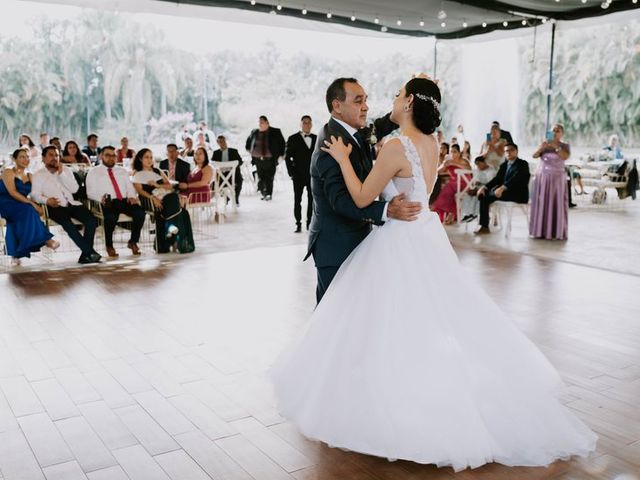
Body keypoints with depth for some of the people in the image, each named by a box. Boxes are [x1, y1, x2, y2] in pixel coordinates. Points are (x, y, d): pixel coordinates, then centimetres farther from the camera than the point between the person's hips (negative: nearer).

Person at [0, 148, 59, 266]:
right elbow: (12, 192, -15)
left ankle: (15, 255, -29)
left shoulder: (30, 176, 16)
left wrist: (37, 205, -17)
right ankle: (45, 239, -28)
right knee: (27, 210, -32)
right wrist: (31, 203, -23)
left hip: (22, 207, 5)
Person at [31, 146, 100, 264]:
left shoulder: (66, 171, 22)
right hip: (55, 206, -3)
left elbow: (75, 189, 8)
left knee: (92, 220, -24)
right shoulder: (38, 175, 13)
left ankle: (85, 255, -22)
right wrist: (47, 200, -20)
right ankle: (89, 251, -32)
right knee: (67, 223, -36)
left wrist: (61, 174, 0)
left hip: (72, 204, 4)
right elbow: (35, 194, 0)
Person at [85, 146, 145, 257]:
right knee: (111, 217, -38)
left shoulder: (122, 171, 28)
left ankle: (133, 241, -8)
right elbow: (91, 192, 3)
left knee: (140, 212, -27)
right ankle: (109, 246, -15)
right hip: (108, 203, -4)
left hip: (125, 201, 4)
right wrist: (101, 197, -19)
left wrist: (132, 196, -4)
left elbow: (130, 187, 20)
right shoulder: (94, 172, 14)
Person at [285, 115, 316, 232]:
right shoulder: (293, 139, 1)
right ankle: (298, 224, 8)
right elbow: (287, 157, 0)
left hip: (313, 175, 2)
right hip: (298, 176, -2)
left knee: (312, 199, 5)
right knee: (297, 200, 2)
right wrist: (291, 172, -7)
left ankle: (310, 222, 14)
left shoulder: (316, 139, 8)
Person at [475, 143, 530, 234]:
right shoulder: (504, 165, 18)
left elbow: (515, 178, -23)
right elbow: (497, 179, 9)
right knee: (483, 194, -12)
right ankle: (484, 226, -16)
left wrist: (502, 188, -39)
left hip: (518, 194, -8)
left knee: (487, 196, -24)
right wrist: (484, 187, -11)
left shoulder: (523, 164, -6)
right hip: (505, 191, 8)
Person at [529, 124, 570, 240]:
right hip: (542, 177, 2)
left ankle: (556, 232, -4)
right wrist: (541, 148, -24)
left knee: (556, 204, -5)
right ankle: (540, 231, 4)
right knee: (541, 203, 0)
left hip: (557, 178, -2)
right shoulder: (545, 144, 8)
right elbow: (534, 155, -6)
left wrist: (556, 146, -27)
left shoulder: (565, 146, 3)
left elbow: (565, 157, -17)